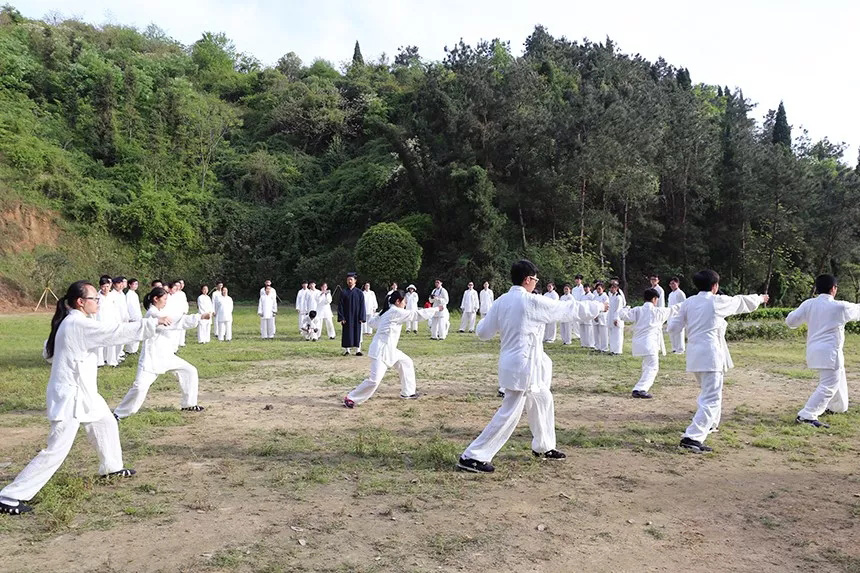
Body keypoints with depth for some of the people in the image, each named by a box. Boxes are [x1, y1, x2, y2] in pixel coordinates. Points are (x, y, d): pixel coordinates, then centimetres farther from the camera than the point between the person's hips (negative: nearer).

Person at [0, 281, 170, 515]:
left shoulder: (70, 322, 7)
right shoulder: (78, 324, -23)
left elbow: (49, 352, 16)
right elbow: (119, 331, -24)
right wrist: (154, 322, -19)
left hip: (81, 391, 10)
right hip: (70, 395, -10)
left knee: (106, 423, 24)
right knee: (57, 450, -6)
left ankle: (111, 466, 43)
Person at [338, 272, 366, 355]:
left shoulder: (359, 293, 3)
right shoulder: (343, 292, 1)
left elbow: (362, 306, 2)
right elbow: (340, 306, -1)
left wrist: (361, 317, -7)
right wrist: (341, 317, -10)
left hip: (356, 317, 1)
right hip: (346, 317, 0)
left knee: (357, 333, 3)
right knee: (347, 333, 2)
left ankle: (358, 350, 9)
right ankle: (347, 350, 10)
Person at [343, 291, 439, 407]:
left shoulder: (387, 312, 13)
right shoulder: (396, 312, -15)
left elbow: (373, 321, 20)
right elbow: (417, 314, -13)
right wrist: (436, 310, -5)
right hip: (381, 350, -11)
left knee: (406, 363, 18)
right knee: (374, 380, -15)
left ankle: (407, 392, 28)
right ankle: (350, 398, -3)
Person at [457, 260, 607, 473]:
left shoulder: (501, 301, 3)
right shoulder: (533, 302, -16)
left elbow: (483, 331, 7)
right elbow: (568, 309, -6)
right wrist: (597, 306, 8)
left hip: (511, 363, 9)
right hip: (523, 366, -9)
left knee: (543, 400, 24)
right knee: (509, 415, -4)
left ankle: (543, 447, 39)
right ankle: (472, 457, -1)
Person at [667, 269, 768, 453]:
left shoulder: (688, 303, 5)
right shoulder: (718, 301, -6)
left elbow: (673, 327, 8)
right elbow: (742, 301, 13)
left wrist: (675, 313, 28)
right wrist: (760, 299, 32)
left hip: (693, 354, 6)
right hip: (711, 354, -6)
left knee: (708, 390, 29)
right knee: (711, 399, -6)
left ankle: (709, 424, 47)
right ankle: (692, 437, -18)